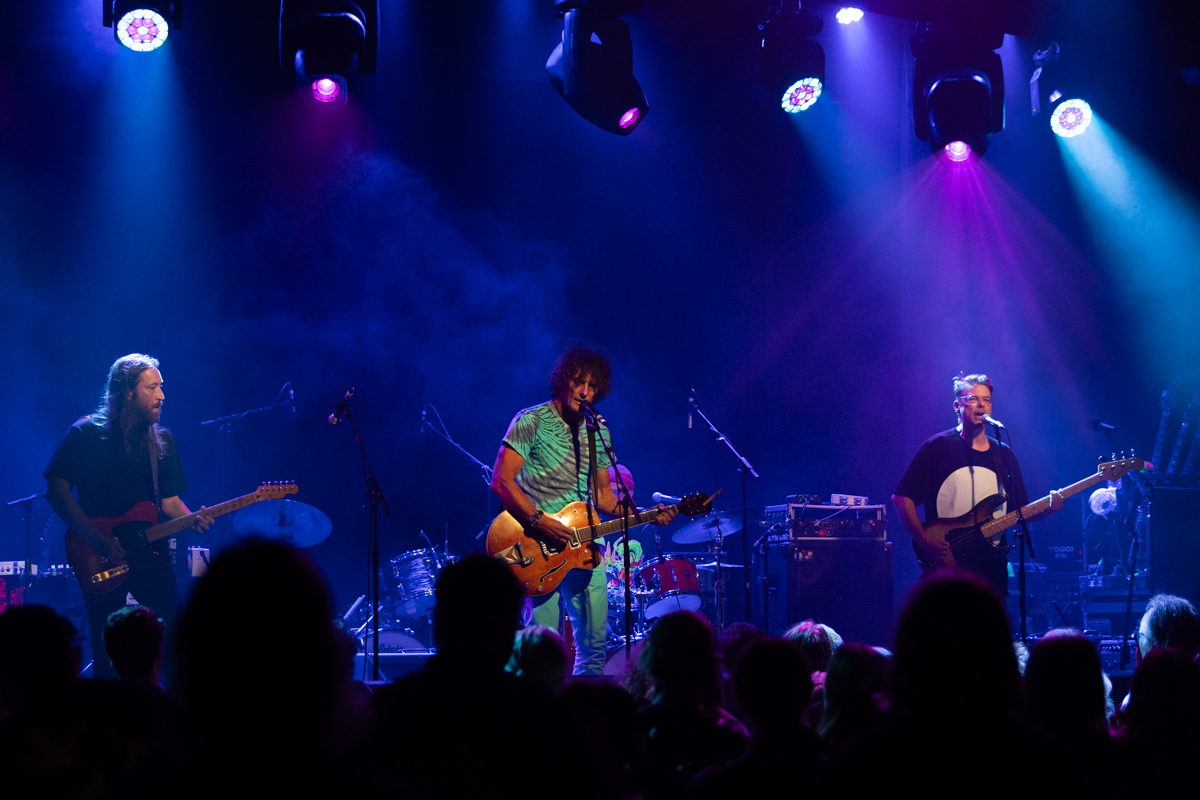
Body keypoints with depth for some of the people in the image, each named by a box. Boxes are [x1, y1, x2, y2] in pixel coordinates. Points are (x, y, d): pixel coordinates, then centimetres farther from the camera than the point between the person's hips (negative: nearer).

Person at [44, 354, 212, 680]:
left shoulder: (163, 441, 10)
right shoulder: (87, 434, -5)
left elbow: (170, 500, 13)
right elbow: (57, 490, -10)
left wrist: (191, 519, -11)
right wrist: (100, 541, -17)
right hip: (101, 563, -4)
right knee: (107, 659, -2)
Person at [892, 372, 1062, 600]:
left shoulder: (1004, 455, 13)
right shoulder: (938, 447, -2)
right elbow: (901, 497, -5)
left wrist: (1047, 507, -5)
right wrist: (924, 540, -14)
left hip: (992, 563, 4)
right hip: (947, 564, -4)